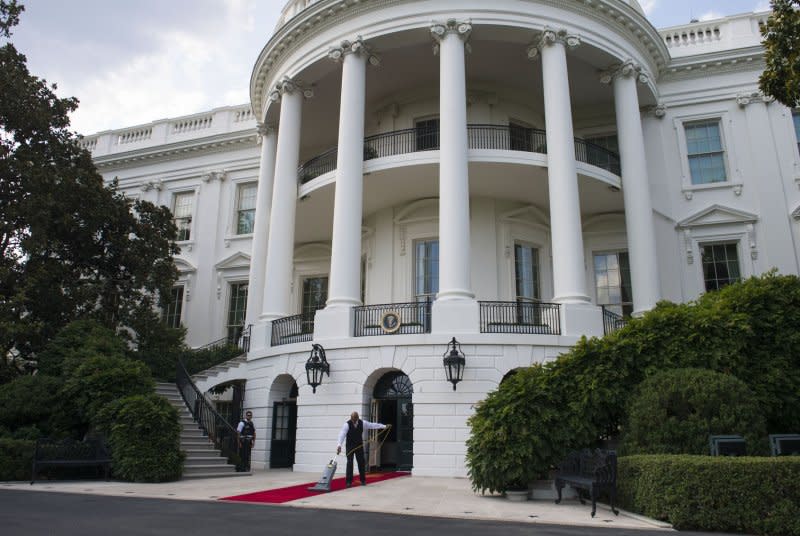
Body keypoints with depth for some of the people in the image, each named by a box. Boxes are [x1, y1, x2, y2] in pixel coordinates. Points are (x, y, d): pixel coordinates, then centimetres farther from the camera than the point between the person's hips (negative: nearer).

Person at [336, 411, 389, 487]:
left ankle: (363, 480, 15)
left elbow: (372, 425, 0)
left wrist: (384, 426, 2)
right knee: (349, 463, -8)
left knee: (361, 462, 3)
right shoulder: (347, 424, -19)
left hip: (359, 446, 3)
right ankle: (348, 481, -1)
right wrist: (339, 445, -42)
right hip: (350, 446, -3)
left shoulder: (362, 423, -8)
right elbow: (342, 434, -28)